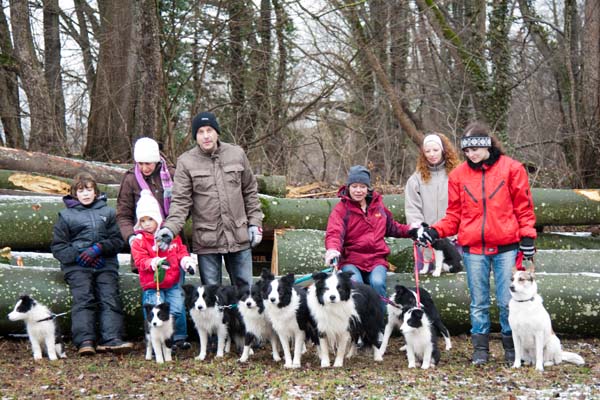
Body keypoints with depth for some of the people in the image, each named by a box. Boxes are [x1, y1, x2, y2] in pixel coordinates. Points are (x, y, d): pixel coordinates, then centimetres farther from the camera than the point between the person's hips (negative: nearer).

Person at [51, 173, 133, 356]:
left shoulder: (107, 212, 18)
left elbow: (117, 239, 10)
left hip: (105, 264, 1)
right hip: (77, 266, -1)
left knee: (110, 298, -16)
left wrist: (98, 248, -9)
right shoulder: (66, 215, 15)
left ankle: (112, 339, -25)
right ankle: (85, 341, -28)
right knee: (83, 300, -19)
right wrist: (77, 256, -7)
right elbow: (57, 246, 10)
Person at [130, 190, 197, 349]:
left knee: (178, 310, 0)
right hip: (152, 285, -3)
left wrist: (186, 260, -6)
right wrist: (154, 263, -30)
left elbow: (181, 250, 15)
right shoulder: (139, 240, -4)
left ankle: (179, 338, 17)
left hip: (173, 283, 3)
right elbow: (140, 261, -12)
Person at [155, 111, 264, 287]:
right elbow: (181, 201, -8)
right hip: (206, 240, -2)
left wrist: (255, 222, 6)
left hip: (239, 237, 2)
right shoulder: (186, 162, -4)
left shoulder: (237, 154, 4)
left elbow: (250, 192, 11)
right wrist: (170, 228, -23)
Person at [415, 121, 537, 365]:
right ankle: (480, 349, 17)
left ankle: (511, 349, 13)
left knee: (508, 302, 0)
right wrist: (436, 231, -4)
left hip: (506, 247, -2)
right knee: (479, 303, 8)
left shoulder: (511, 169, 1)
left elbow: (523, 207, 3)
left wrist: (527, 236, -3)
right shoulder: (459, 175, 7)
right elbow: (454, 215, 10)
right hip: (473, 248, 2)